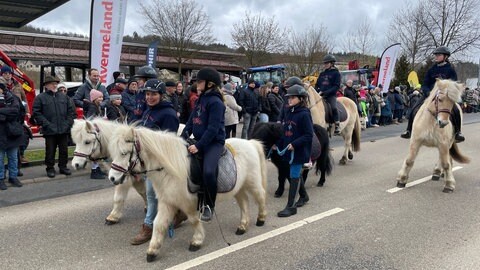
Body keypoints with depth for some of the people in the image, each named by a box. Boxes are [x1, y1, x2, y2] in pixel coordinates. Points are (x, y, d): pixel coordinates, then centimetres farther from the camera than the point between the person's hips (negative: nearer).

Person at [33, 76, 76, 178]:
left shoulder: (64, 97, 12)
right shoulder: (40, 98, 1)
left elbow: (71, 110, 14)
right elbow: (36, 113, -3)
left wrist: (69, 122, 2)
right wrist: (46, 124, -12)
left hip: (64, 130, 3)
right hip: (50, 131, -3)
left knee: (64, 150, 10)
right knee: (50, 151, 4)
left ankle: (63, 167, 23)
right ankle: (50, 168, 16)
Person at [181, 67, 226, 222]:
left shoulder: (215, 102, -13)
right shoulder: (201, 99, 14)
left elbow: (213, 129, -19)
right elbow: (191, 121, 13)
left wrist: (198, 146, -22)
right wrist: (183, 137, 0)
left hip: (214, 142, -9)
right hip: (199, 141, 9)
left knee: (208, 171, -29)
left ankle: (209, 206, -7)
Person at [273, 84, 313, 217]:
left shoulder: (304, 114, -15)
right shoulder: (288, 112, 7)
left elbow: (309, 135, -18)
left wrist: (294, 144, -25)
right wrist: (278, 144, 6)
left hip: (299, 151, -8)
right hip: (288, 149, 8)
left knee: (294, 176, -4)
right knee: (296, 174, 21)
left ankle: (290, 206, 2)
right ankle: (304, 196, 42)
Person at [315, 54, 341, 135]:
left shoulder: (336, 73, 2)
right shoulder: (322, 74, 19)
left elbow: (336, 86, -7)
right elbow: (317, 85, 23)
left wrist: (325, 92, -18)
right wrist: (318, 91, 0)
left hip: (331, 95, -6)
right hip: (320, 95, 6)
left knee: (333, 107, -28)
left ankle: (337, 126, -19)